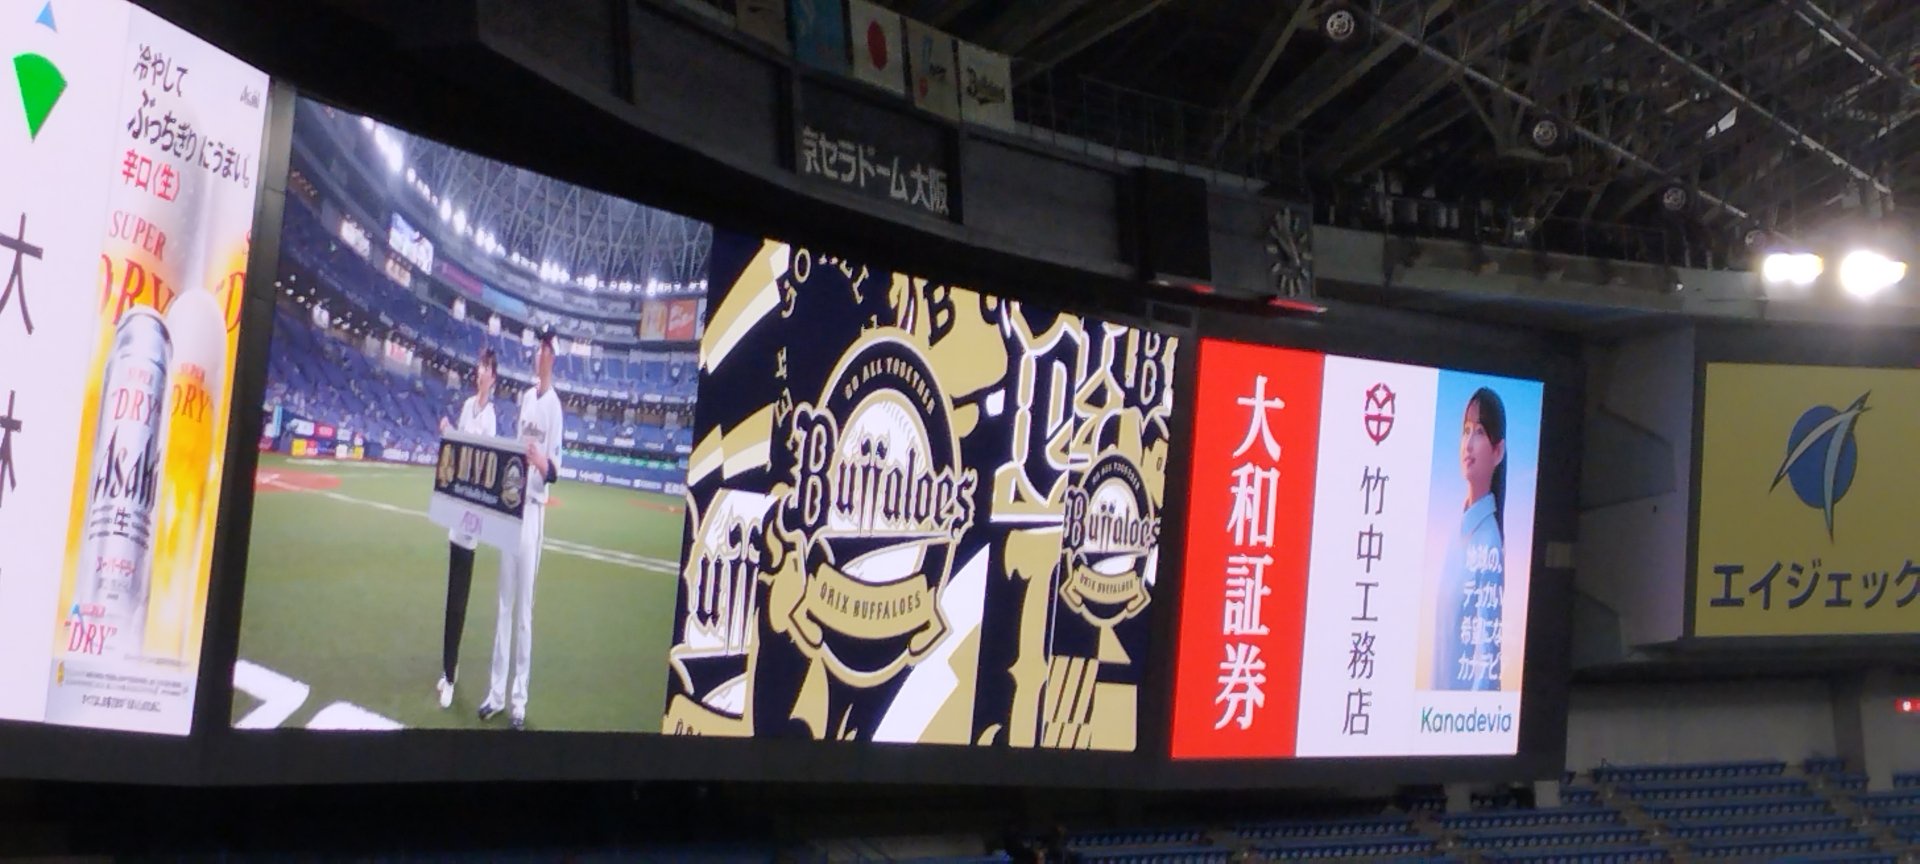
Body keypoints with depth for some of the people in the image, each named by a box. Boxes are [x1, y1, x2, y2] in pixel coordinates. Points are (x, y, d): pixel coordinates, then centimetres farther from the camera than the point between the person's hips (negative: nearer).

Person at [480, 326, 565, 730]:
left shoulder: (555, 405, -9)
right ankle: (497, 692, 16)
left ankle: (519, 699, 2)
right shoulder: (526, 396, 13)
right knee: (505, 601, 10)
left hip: (534, 507, -7)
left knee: (524, 606, -4)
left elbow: (555, 469, -14)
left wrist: (543, 464, -33)